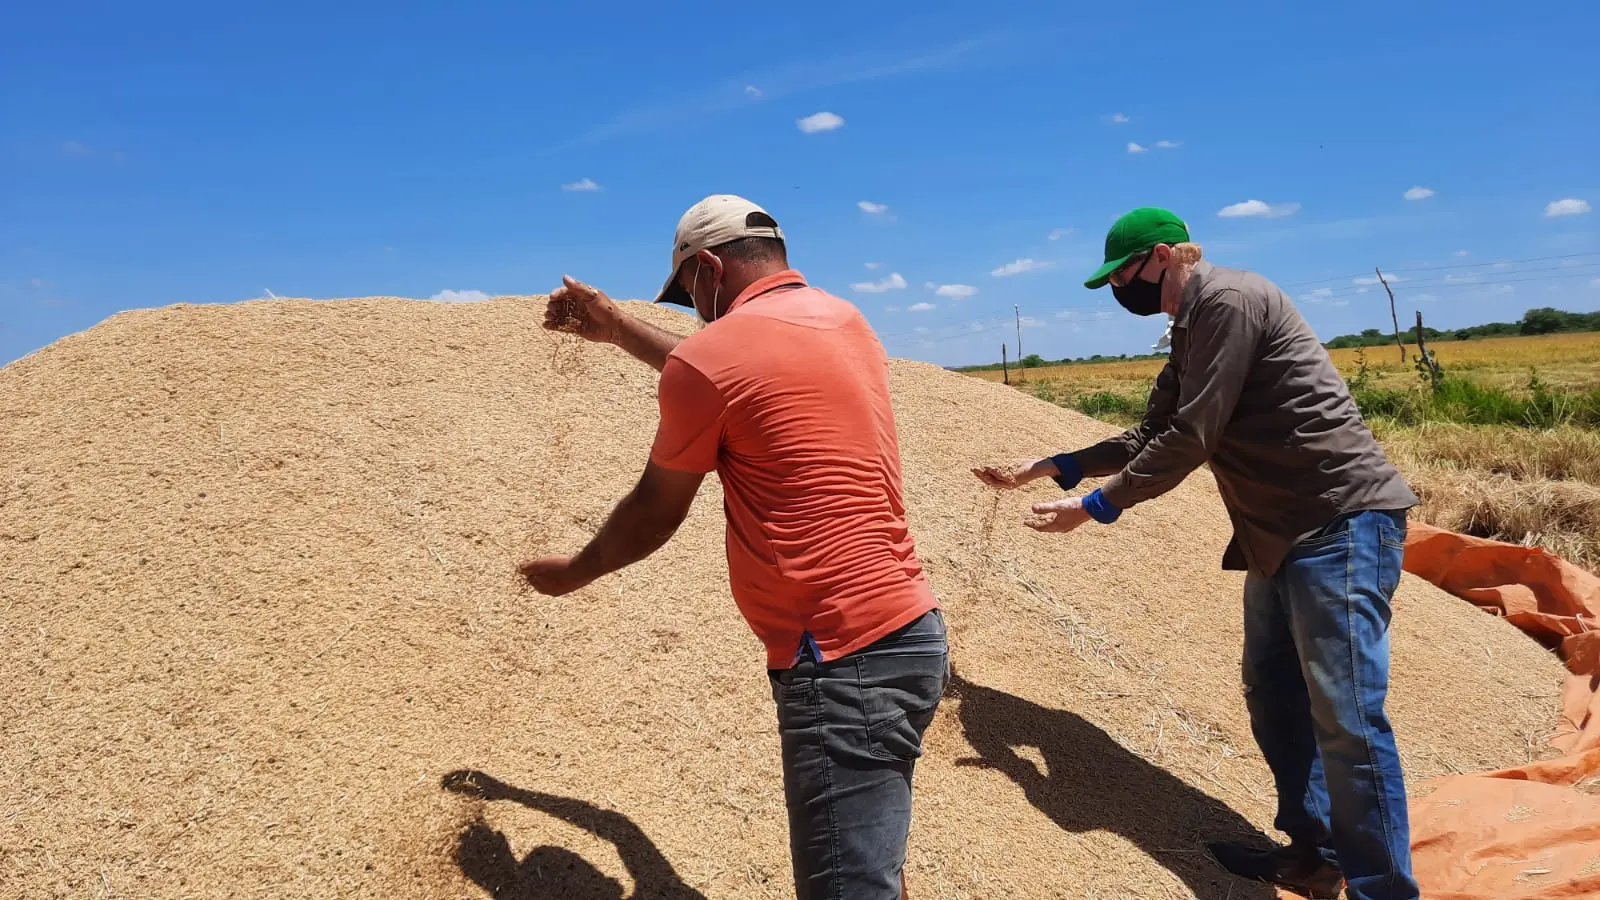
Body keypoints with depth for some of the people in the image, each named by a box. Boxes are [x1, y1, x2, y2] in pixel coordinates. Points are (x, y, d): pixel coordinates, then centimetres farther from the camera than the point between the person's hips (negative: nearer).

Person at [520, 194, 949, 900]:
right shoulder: (845, 320, 14)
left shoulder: (708, 353, -10)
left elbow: (653, 515, 2)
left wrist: (571, 574, 21)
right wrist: (618, 329, 38)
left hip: (841, 662, -9)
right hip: (909, 629, 9)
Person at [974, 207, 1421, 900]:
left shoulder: (1227, 299, -14)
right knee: (1273, 698, 15)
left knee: (1345, 718, -8)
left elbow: (1190, 440, -19)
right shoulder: (1193, 331, 17)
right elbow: (1149, 438, 22)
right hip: (1282, 534, 11)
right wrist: (1047, 468, 17)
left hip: (1342, 522, -10)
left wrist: (1093, 506, -12)